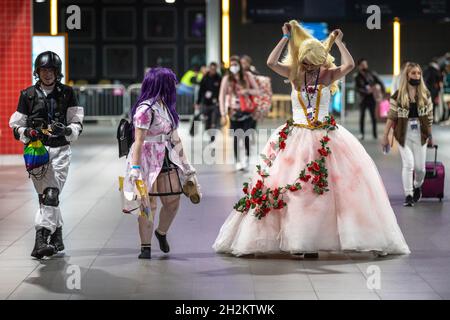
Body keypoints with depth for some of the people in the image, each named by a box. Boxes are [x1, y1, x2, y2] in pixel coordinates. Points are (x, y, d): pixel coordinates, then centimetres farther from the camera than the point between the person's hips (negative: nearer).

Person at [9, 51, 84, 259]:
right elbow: (16, 126, 12)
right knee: (46, 194, -3)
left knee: (51, 194, -12)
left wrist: (66, 130, -15)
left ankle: (41, 239, -13)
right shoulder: (28, 95, 9)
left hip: (60, 150, -1)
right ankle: (56, 236, 8)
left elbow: (77, 124, 7)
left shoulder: (67, 93, 8)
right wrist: (28, 133, -10)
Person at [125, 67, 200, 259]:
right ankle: (146, 247, 4)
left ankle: (161, 233, 31)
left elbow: (174, 137, 21)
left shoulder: (166, 106, 14)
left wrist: (185, 164, 22)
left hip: (167, 160, 8)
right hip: (148, 159, -8)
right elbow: (138, 141, -17)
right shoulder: (145, 109, -13)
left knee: (173, 202, 5)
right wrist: (135, 167, -23)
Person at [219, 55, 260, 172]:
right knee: (236, 138, 0)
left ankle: (247, 157, 9)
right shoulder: (227, 79, -2)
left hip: (247, 111, 0)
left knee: (246, 136, -13)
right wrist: (223, 115, -8)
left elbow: (257, 91, 6)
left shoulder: (247, 76, 1)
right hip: (234, 112, 0)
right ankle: (238, 161, 11)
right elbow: (221, 97, -3)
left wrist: (247, 91, -15)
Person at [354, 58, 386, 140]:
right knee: (362, 116, 2)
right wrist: (366, 90, -23)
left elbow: (380, 82, 5)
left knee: (373, 116, -1)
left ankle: (375, 133, 4)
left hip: (372, 98, 0)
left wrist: (383, 92, -7)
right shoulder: (357, 77, 2)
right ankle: (362, 133, 8)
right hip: (363, 99, 1)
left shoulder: (372, 74, 3)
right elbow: (357, 88, -7)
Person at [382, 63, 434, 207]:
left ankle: (418, 186, 34)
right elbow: (391, 117, -2)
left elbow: (429, 116, 9)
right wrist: (385, 136, -3)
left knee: (420, 166, 3)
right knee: (408, 164, -11)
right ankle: (408, 195, -1)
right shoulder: (398, 95, -3)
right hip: (403, 134, -2)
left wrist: (430, 135, 11)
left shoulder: (425, 94, 4)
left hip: (420, 133, 2)